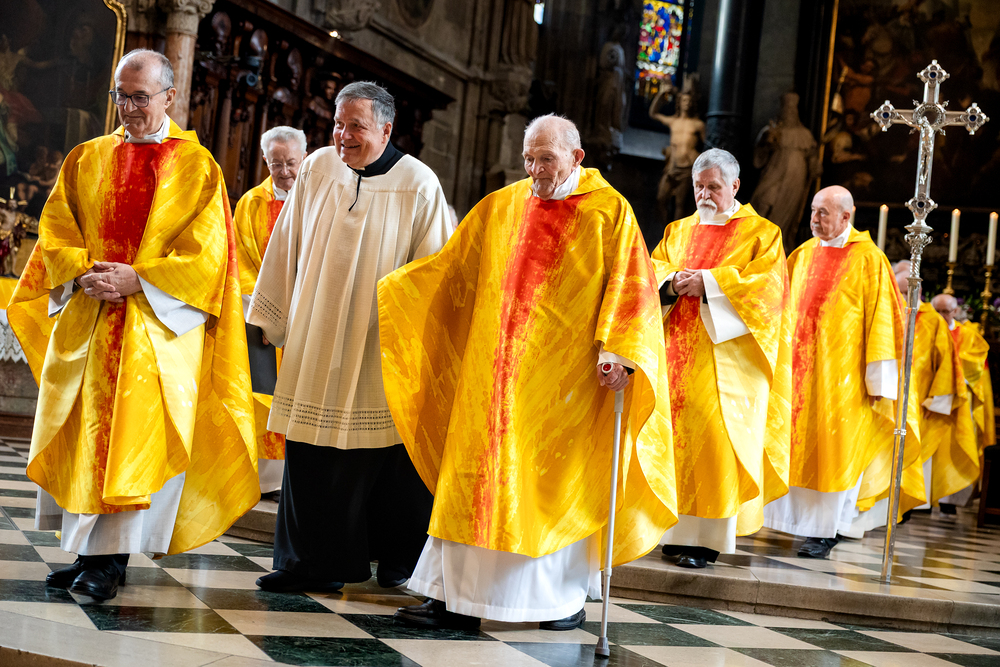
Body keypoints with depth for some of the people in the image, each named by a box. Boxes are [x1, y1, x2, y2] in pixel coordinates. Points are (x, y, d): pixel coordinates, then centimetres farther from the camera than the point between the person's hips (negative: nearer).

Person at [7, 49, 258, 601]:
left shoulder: (196, 167, 2)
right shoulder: (86, 160, 13)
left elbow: (204, 251, -5)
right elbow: (55, 232, 9)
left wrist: (138, 279, -15)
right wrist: (83, 274, -10)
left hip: (157, 323, -4)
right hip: (86, 320, 4)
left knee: (136, 436, -7)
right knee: (83, 434, 5)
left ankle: (112, 557, -2)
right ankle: (87, 549, 15)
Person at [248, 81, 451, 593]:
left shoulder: (418, 186, -5)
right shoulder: (317, 169, 4)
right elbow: (287, 248, 11)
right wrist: (272, 317, 12)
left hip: (381, 345, -3)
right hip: (316, 339, 3)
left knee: (382, 451, 2)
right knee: (310, 449, 3)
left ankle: (396, 557, 20)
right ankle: (313, 562, 14)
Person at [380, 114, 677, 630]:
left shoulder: (609, 212, 0)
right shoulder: (500, 207, 10)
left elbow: (631, 288, -4)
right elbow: (449, 268, 14)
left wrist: (617, 351, -17)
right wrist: (378, 291, 11)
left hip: (564, 374, -3)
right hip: (497, 370, 4)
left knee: (560, 480, 2)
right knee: (477, 475, 2)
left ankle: (567, 595, 17)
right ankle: (457, 594, 6)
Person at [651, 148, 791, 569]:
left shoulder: (760, 232, 7)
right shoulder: (678, 231, 20)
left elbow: (766, 284, -7)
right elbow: (653, 271, 11)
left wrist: (708, 282, -14)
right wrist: (672, 283, -12)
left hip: (727, 356, -4)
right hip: (678, 352, 4)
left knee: (714, 434, -11)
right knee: (673, 431, 0)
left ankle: (705, 537, -8)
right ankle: (673, 528, 6)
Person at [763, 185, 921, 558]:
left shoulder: (869, 261, -4)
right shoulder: (802, 256, 11)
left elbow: (881, 320, -6)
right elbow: (783, 309, 18)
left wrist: (877, 380, -10)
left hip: (840, 374, -5)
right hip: (798, 368, 5)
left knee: (831, 447, -2)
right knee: (796, 442, 5)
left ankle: (825, 531, 4)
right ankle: (798, 520, 15)